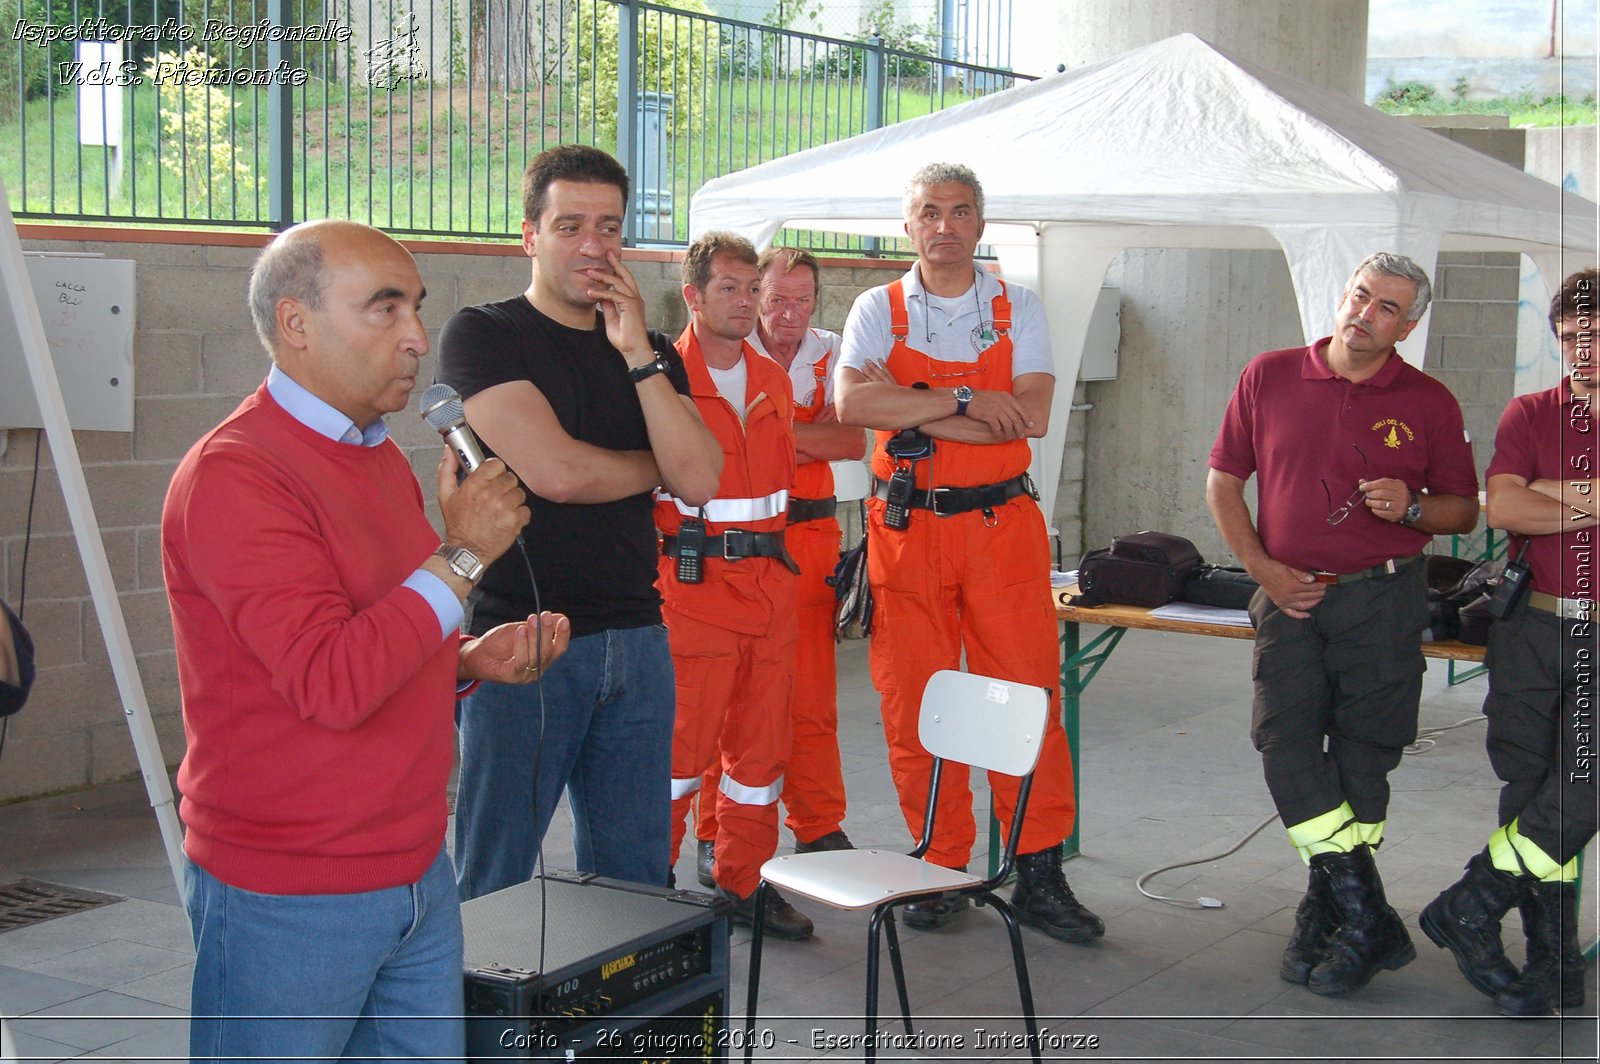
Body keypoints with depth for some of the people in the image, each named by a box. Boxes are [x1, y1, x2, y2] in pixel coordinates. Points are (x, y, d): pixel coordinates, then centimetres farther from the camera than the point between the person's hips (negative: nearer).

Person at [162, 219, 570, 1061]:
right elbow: (333, 684, -26)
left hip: (419, 875, 8)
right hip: (289, 901, -8)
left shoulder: (381, 457, 11)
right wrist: (463, 554, -20)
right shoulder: (234, 476, -18)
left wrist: (474, 659, 3)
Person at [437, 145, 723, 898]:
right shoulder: (482, 335, -1)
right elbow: (555, 472, -15)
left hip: (636, 639, 5)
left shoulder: (650, 352, 15)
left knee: (634, 880, 9)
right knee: (495, 885, 1)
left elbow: (699, 480, -2)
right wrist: (655, 467, 3)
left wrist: (638, 354, -8)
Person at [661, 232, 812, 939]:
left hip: (769, 582, 7)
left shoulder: (773, 381, 15)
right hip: (694, 584, -7)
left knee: (761, 742, 10)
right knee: (683, 745, -4)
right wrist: (668, 551, -10)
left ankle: (744, 883, 21)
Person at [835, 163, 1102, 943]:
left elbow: (1031, 416, -8)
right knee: (913, 703, 2)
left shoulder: (1018, 308, 7)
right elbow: (851, 403, -13)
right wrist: (963, 400, -15)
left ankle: (1038, 872, 6)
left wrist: (913, 410, -11)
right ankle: (941, 866, 14)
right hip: (906, 527, 0)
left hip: (1002, 524, 0)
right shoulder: (878, 309, 6)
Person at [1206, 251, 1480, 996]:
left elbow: (1464, 510, 11)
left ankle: (1326, 913, 13)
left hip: (1383, 599, -1)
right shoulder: (1268, 377, 6)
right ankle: (1369, 920, -4)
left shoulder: (1429, 403, 4)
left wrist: (1411, 508, -11)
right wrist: (1260, 565, 0)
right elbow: (1223, 479, 11)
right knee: (1285, 742, -11)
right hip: (1288, 596, 1)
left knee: (1362, 756, -1)